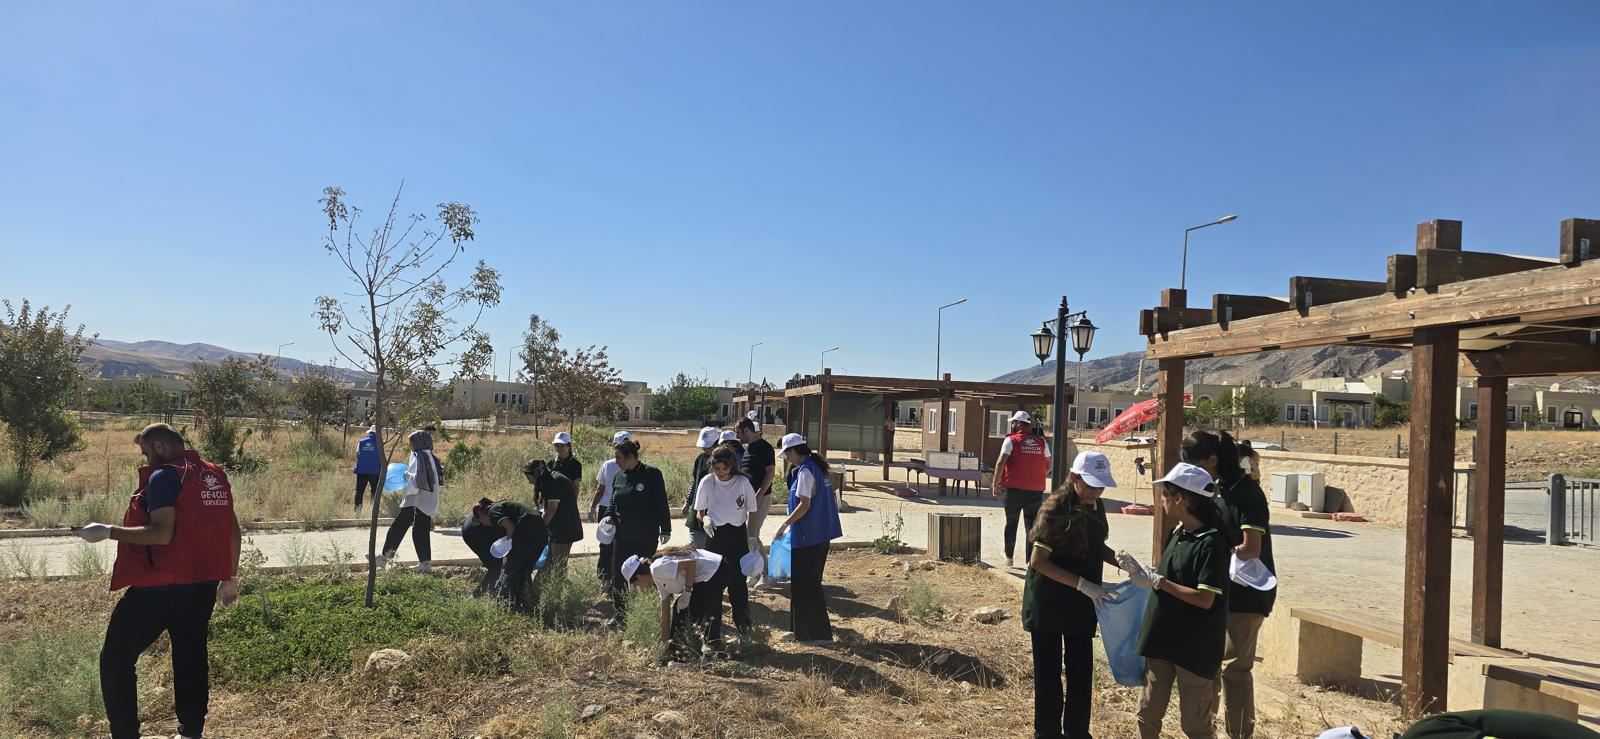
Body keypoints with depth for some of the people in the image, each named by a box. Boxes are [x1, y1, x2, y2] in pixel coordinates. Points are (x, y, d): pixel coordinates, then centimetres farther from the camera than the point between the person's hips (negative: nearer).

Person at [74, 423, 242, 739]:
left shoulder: (165, 476, -13)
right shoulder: (215, 475, 11)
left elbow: (162, 533, -22)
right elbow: (233, 531, 13)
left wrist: (109, 532, -13)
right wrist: (229, 578, 21)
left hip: (160, 588, -8)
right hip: (204, 584, 8)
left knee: (116, 658, 6)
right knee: (191, 658, 16)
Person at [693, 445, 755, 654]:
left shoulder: (742, 482, -6)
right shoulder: (707, 482, -3)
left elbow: (752, 512, 0)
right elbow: (699, 512, 5)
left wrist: (752, 539, -7)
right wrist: (704, 519, -18)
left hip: (737, 536, -1)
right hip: (715, 536, 1)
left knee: (738, 584, -2)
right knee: (713, 586, 2)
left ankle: (743, 630, 16)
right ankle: (713, 636, 10)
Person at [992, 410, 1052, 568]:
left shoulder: (1011, 440, -5)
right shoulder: (1041, 442, 6)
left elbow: (1001, 462, -12)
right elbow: (1049, 465, 11)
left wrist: (996, 484, -6)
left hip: (1014, 489, -2)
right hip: (1036, 490, 2)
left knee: (1011, 523, 15)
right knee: (1031, 525, 6)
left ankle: (1009, 557, 24)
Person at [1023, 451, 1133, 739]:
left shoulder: (1095, 506, 0)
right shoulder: (1055, 509, -20)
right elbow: (1038, 561, -20)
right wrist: (1083, 584, -25)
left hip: (1082, 603, 6)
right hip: (1049, 601, -6)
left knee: (1081, 672, 12)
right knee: (1048, 672, 6)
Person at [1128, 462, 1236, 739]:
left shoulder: (1211, 543, -19)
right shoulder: (1177, 533, 7)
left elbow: (1204, 600, -23)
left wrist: (1156, 581, -20)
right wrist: (1139, 571, 1)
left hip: (1195, 646, -8)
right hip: (1162, 638, 8)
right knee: (1147, 714, 14)